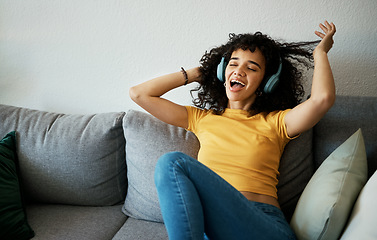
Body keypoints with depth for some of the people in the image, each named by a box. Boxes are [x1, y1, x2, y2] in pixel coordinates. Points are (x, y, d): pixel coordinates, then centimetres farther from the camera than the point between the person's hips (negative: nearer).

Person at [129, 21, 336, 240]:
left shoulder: (275, 122, 13)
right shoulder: (202, 119, 21)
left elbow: (323, 98, -6)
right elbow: (139, 93, 20)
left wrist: (320, 52, 13)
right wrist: (195, 74, 26)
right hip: (207, 221, 2)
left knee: (173, 163, -23)